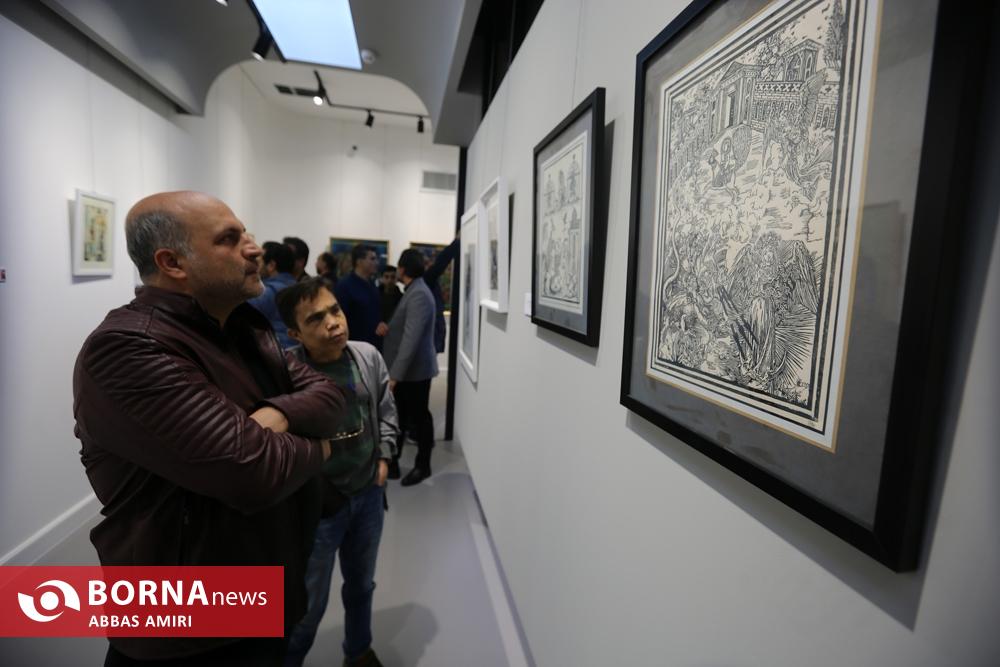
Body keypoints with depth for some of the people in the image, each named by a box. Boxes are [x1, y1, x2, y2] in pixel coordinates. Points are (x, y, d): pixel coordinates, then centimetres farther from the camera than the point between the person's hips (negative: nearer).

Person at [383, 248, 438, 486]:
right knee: (398, 416, 19)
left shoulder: (419, 294, -20)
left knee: (419, 417, 5)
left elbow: (411, 338, -26)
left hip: (415, 370, -9)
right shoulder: (412, 292, 13)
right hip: (405, 369, 9)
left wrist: (395, 373, -25)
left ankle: (423, 466, 21)